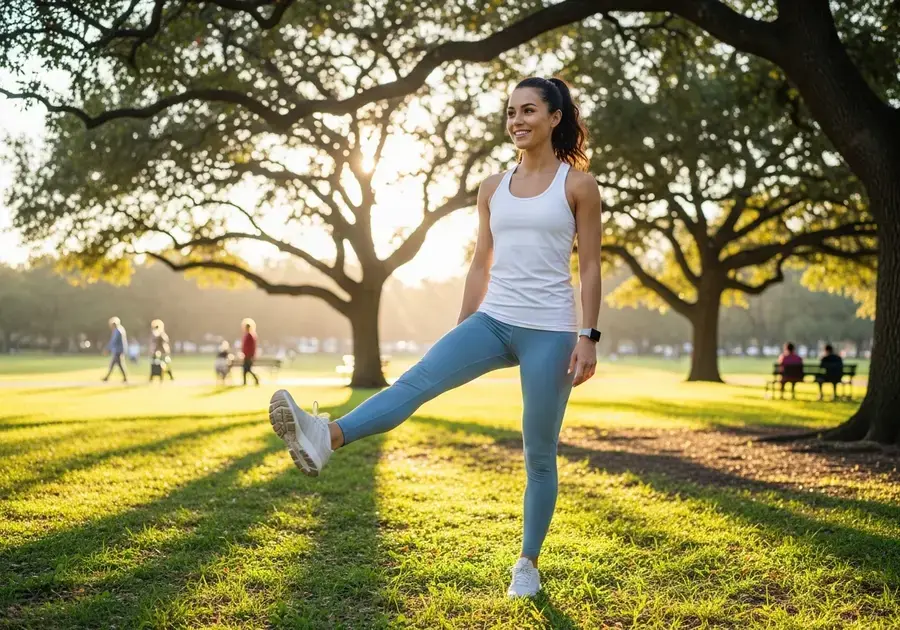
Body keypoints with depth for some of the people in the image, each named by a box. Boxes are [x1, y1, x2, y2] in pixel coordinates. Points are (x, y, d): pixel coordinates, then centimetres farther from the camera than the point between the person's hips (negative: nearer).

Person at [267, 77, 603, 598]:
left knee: (539, 454, 4)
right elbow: (481, 265, 14)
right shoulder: (493, 188, 11)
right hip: (492, 321, 4)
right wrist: (461, 335, 14)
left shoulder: (578, 183, -1)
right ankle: (325, 439, -40)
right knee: (416, 381, -21)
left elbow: (591, 267, -3)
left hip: (549, 331, -4)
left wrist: (589, 336, -10)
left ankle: (529, 563, 18)